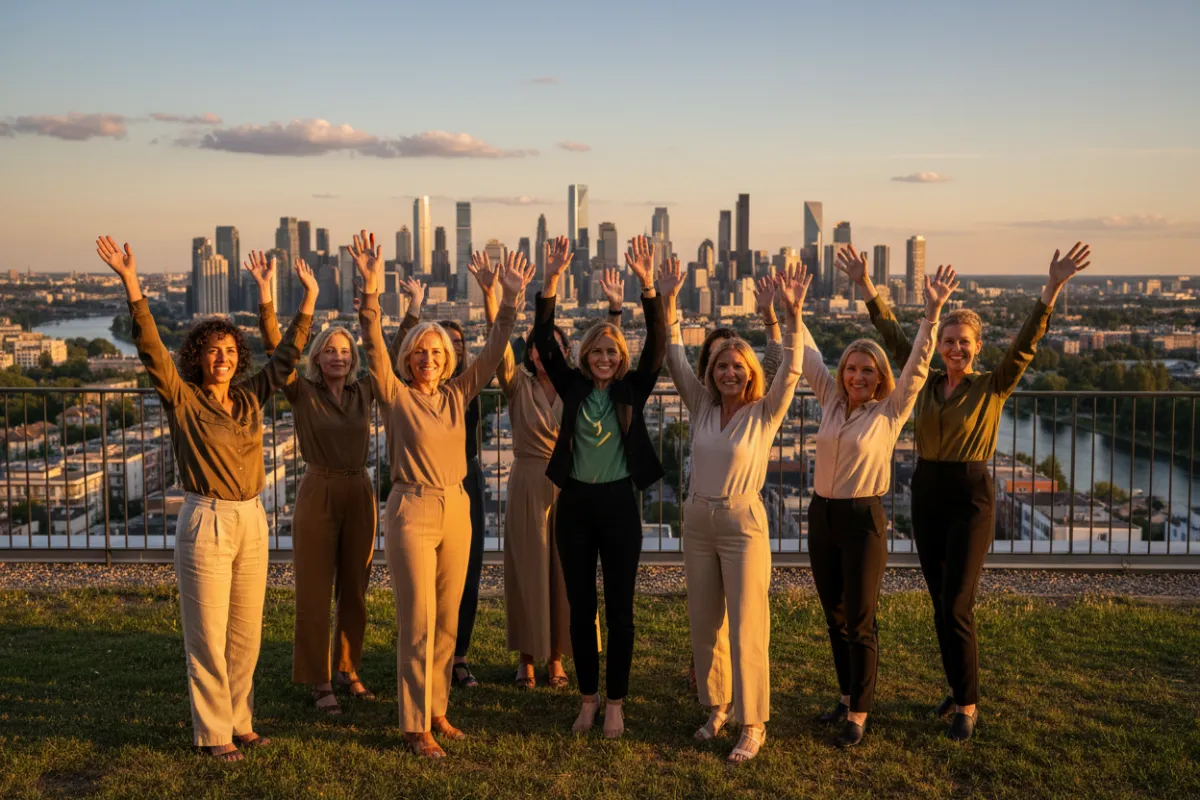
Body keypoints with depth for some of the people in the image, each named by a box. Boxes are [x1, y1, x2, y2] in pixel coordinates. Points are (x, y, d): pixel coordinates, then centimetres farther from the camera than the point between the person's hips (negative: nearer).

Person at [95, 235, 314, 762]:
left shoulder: (249, 398, 8)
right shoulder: (182, 399, -6)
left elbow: (287, 356, 13)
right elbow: (151, 349, -17)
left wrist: (309, 299, 11)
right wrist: (132, 286, -28)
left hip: (252, 521, 5)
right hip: (207, 523, -5)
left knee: (246, 633, 12)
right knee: (208, 635, 2)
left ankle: (240, 723, 27)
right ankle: (213, 733, 15)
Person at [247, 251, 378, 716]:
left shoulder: (365, 391, 5)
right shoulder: (303, 393, -4)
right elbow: (275, 349, -15)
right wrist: (266, 295, -26)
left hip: (359, 493, 4)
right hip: (318, 494, -3)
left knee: (354, 590, 12)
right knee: (315, 592, 2)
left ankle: (349, 671, 26)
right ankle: (319, 682, 13)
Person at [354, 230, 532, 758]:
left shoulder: (456, 395, 8)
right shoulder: (396, 395, -3)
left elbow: (493, 351, 5)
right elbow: (374, 346, -17)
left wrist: (510, 300, -6)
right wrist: (371, 289, -29)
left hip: (456, 511, 5)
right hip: (412, 511, -5)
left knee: (447, 621, 12)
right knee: (417, 624, -2)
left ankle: (437, 710, 25)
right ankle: (415, 727, 8)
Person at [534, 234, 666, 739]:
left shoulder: (632, 390, 1)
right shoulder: (573, 387, 4)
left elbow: (657, 345, -12)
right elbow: (544, 342, -7)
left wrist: (647, 285, -25)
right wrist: (550, 282, -19)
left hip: (619, 503, -2)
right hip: (575, 503, 2)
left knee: (619, 608, 5)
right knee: (580, 607, 10)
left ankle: (615, 702, 17)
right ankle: (588, 696, 24)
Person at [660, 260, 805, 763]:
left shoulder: (764, 414, -4)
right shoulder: (702, 407, 5)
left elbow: (791, 371, -16)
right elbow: (675, 359, 1)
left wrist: (791, 315, -27)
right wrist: (668, 303, -8)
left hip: (743, 523, -4)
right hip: (698, 520, 5)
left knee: (746, 626, -2)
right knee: (704, 623, 12)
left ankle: (752, 724, 7)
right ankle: (717, 706, 28)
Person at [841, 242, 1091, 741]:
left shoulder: (993, 387, -4)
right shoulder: (926, 382, 6)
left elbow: (1026, 343, -15)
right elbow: (893, 336, 5)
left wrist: (1053, 288, -26)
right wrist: (865, 285, 0)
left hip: (970, 497, -5)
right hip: (926, 494, 5)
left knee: (956, 607, -6)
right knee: (940, 604, 12)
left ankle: (968, 706, 7)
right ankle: (959, 688, 28)